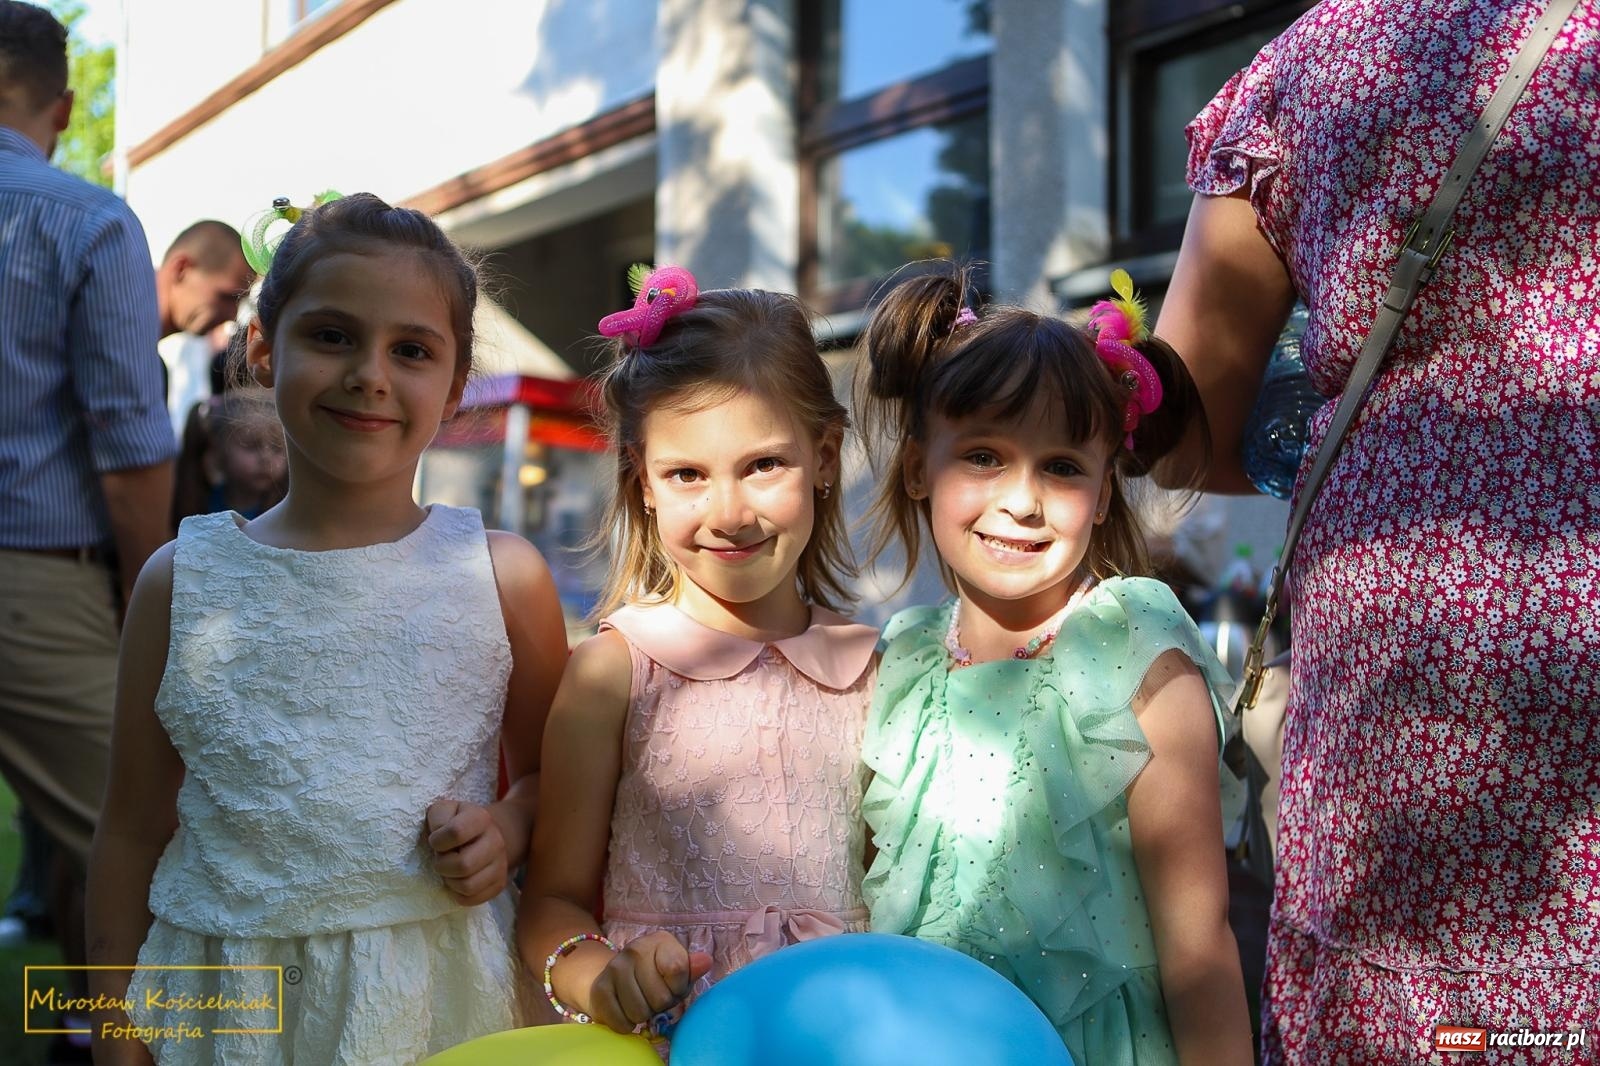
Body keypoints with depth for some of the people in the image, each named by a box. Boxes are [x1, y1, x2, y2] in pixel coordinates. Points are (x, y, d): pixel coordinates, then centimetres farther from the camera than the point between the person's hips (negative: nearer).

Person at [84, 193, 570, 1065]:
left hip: (439, 996, 0)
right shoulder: (183, 582, -1)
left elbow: (548, 771, 10)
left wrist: (506, 829, -11)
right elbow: (134, 830, 5)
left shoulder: (503, 577, -4)